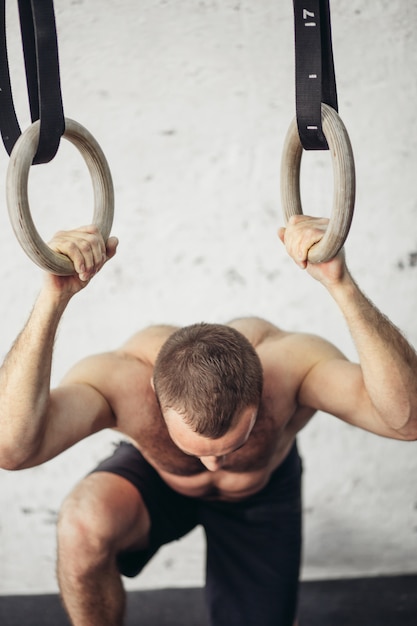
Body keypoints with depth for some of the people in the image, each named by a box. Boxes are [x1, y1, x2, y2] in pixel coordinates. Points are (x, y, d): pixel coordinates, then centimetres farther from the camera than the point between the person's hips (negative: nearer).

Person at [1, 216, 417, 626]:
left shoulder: (286, 362, -41)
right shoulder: (126, 379, -41)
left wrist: (341, 285, -66)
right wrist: (54, 297, -67)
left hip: (260, 491, 2)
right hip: (156, 480, -1)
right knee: (83, 525, -35)